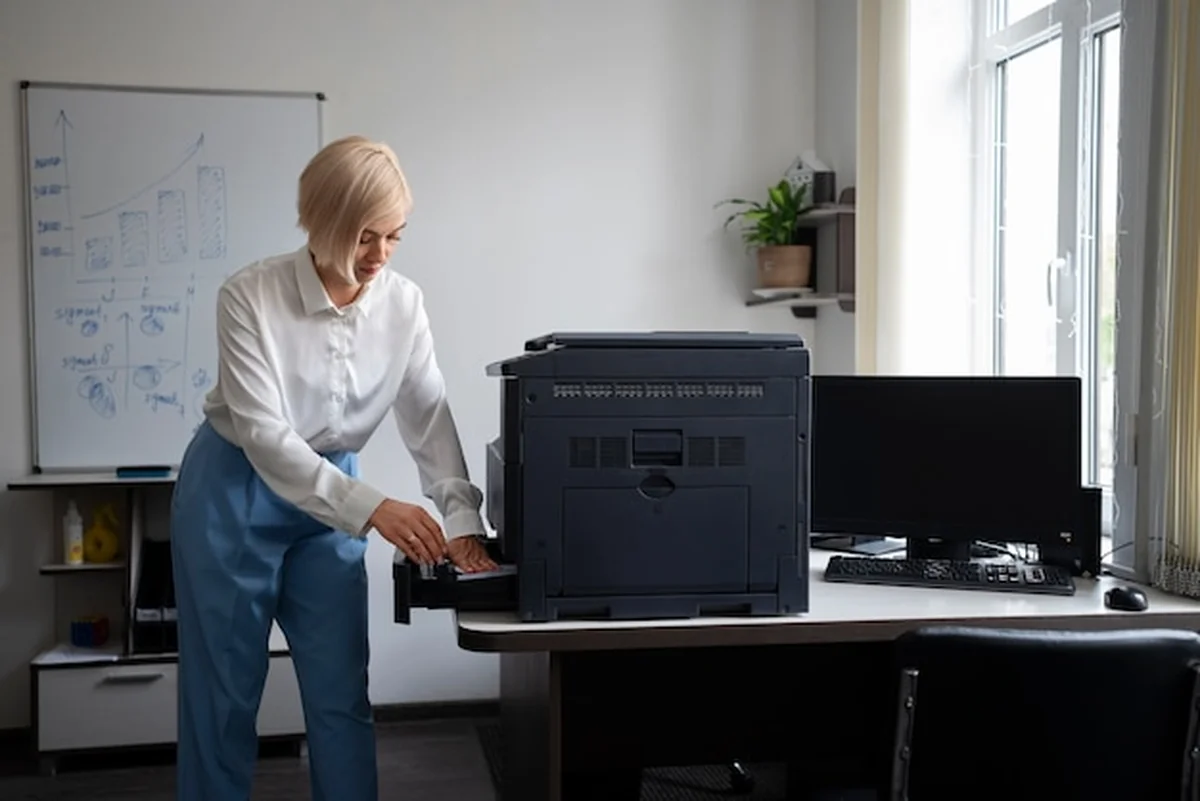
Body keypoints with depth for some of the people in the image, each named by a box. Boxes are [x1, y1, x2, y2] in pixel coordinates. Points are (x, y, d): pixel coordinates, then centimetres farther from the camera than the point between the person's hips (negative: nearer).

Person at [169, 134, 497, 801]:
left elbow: (430, 417, -9)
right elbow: (262, 432, -28)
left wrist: (463, 520, -22)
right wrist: (372, 508, -38)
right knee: (224, 692, 7)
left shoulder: (403, 302, -10)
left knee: (342, 692, 4)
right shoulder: (252, 295, -22)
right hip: (235, 494, -3)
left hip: (332, 499, 3)